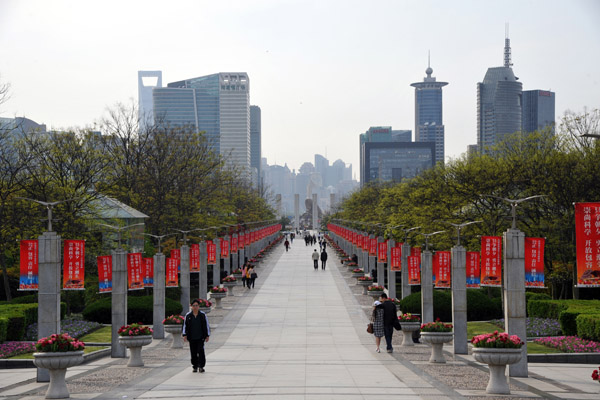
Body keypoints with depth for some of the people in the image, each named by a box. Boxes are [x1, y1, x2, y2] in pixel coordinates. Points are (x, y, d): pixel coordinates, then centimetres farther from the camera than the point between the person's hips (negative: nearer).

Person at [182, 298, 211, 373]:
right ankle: (195, 367, 13)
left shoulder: (203, 315, 3)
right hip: (191, 338, 1)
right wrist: (184, 335, -1)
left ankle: (201, 366, -6)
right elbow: (184, 326, 7)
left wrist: (207, 336, 5)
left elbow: (207, 326, 7)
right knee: (193, 353, 3)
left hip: (200, 337, -1)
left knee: (201, 351, -11)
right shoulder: (188, 316, 5)